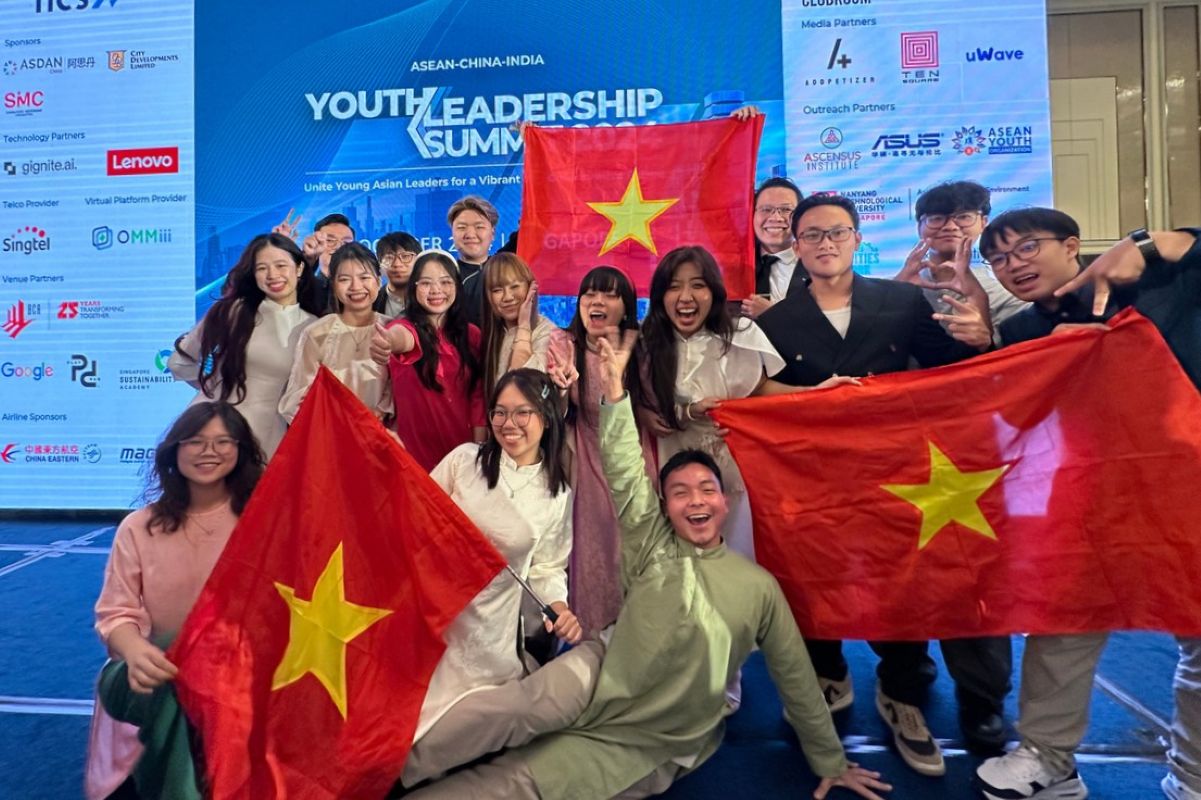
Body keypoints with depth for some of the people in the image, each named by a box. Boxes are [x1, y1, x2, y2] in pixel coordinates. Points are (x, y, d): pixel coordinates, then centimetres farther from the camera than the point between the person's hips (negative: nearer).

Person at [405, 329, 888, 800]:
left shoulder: (759, 586, 0)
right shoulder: (652, 551, 0)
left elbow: (794, 678, 8)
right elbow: (625, 481, -14)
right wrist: (615, 393, -26)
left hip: (648, 749, -1)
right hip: (591, 706, 1)